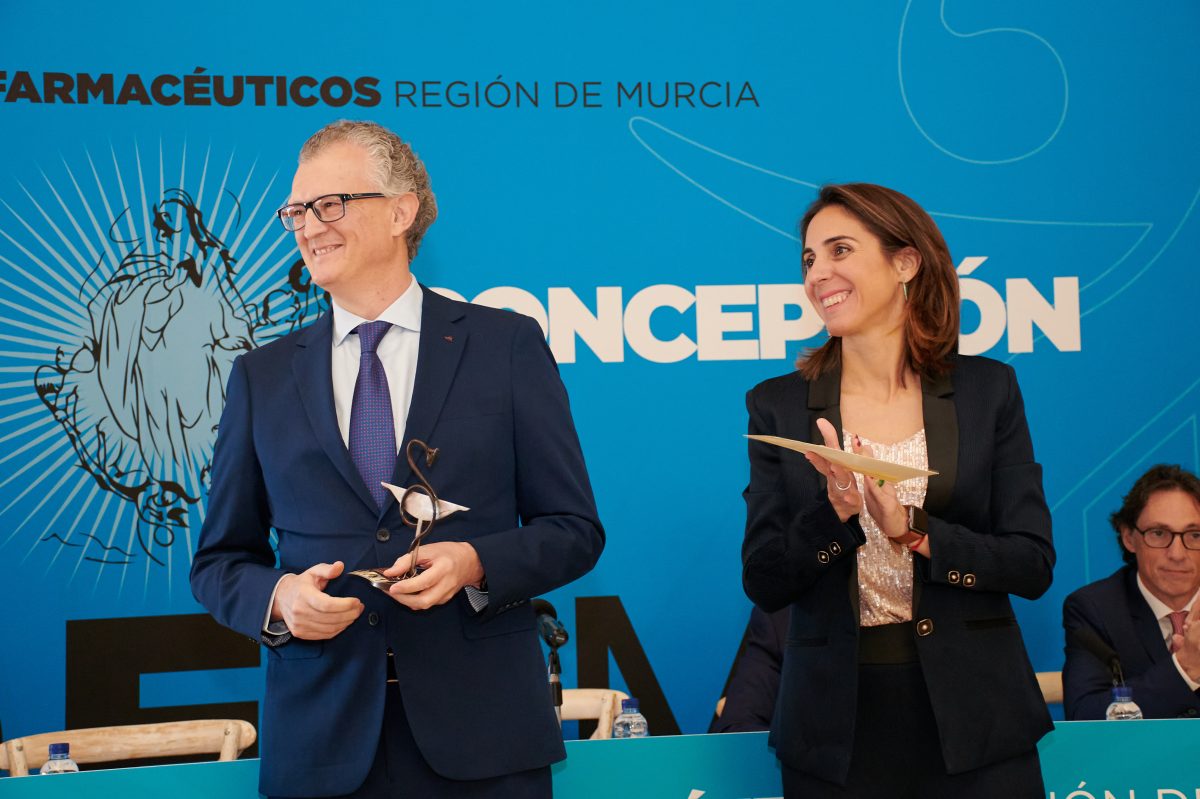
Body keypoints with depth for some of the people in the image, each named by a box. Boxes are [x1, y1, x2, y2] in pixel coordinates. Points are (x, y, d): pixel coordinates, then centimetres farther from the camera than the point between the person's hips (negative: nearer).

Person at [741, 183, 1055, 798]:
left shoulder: (988, 390, 2)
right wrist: (835, 512, -19)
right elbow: (763, 583, -2)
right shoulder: (779, 405, 3)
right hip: (837, 721, 0)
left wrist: (912, 530, -16)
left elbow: (1033, 565, -3)